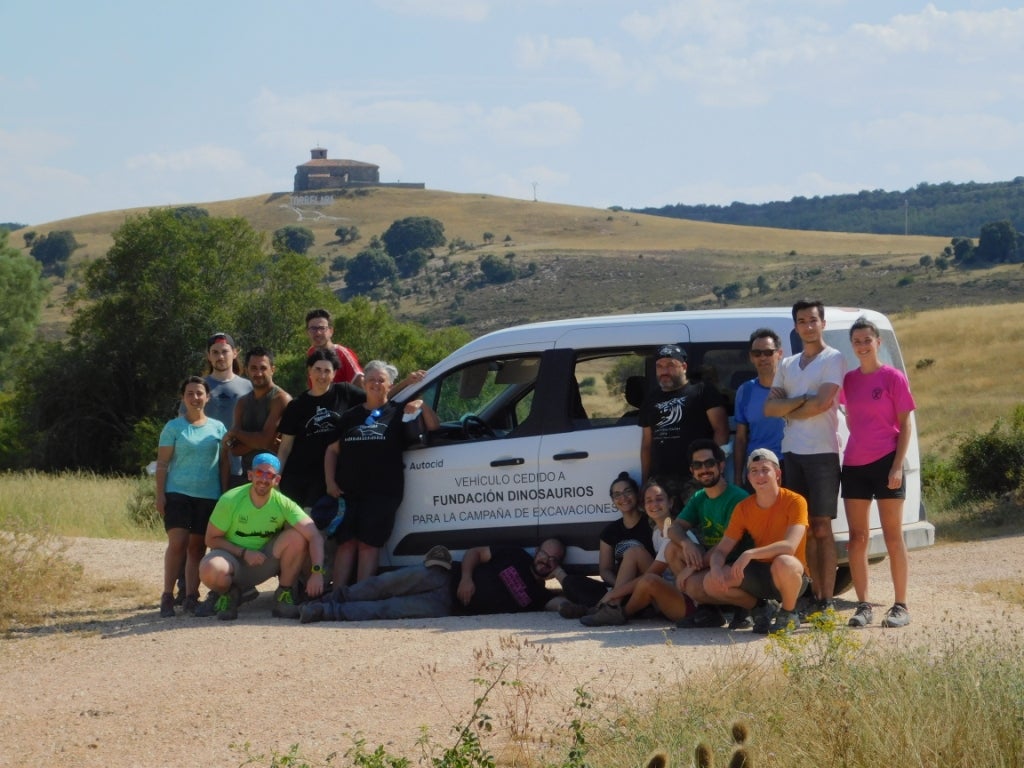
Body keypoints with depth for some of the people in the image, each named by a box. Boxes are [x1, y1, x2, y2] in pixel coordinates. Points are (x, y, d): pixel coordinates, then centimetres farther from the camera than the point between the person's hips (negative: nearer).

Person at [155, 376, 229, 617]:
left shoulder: (218, 428, 10)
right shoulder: (173, 427, 3)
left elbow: (224, 463, 12)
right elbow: (162, 463, 2)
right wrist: (160, 495, -5)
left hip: (209, 496, 2)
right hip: (178, 493, -2)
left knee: (197, 547, 4)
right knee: (178, 543, -14)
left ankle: (191, 597, 7)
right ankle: (167, 596, -9)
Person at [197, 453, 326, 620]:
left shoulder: (283, 504, -13)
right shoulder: (230, 500, -16)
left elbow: (314, 536, -22)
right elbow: (211, 539, -9)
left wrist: (317, 572, -36)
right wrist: (244, 553, -21)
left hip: (264, 561, 2)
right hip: (232, 557, -2)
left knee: (297, 537, -24)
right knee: (210, 570, -38)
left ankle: (284, 597, -7)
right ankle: (228, 593, 0)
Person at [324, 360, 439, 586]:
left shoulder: (398, 413, 12)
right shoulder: (350, 416, 19)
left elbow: (434, 429, 7)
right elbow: (332, 449, 19)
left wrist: (423, 406, -11)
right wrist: (330, 482, 6)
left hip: (383, 491, -2)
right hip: (348, 491, 2)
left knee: (368, 544, -10)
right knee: (346, 542, -6)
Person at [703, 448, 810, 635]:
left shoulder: (794, 501, -15)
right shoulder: (743, 508, 0)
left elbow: (790, 546, -28)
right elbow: (721, 550, 0)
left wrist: (750, 554, -38)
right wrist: (716, 568, -24)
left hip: (792, 577, -5)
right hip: (759, 574, 5)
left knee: (784, 563, -40)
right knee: (711, 582, -17)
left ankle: (788, 613, -10)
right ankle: (761, 607, 7)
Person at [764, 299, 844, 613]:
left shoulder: (833, 359, -2)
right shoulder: (787, 365, 17)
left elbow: (822, 403, -15)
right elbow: (769, 407, 6)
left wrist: (788, 410, -1)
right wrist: (801, 401, -8)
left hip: (822, 452, -6)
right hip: (792, 453, 6)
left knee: (821, 527, -7)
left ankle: (826, 600, -7)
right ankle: (815, 595, 8)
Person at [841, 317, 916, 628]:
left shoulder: (892, 377, -4)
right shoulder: (849, 380, 9)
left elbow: (905, 424, -5)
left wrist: (898, 465, -12)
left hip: (885, 463, -5)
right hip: (854, 464, 5)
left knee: (893, 537, -1)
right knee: (857, 538, 4)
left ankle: (901, 607, 3)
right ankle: (863, 606, 9)